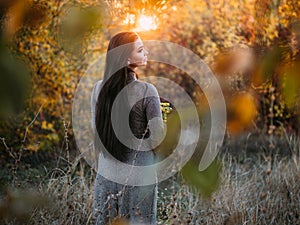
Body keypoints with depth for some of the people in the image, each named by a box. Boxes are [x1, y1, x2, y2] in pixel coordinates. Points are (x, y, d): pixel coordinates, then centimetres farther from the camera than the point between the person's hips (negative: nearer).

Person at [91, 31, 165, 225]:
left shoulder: (100, 88, -1)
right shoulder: (146, 91, -15)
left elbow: (96, 129, 10)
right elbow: (158, 136, -12)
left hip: (106, 171, 5)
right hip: (139, 172, -5)